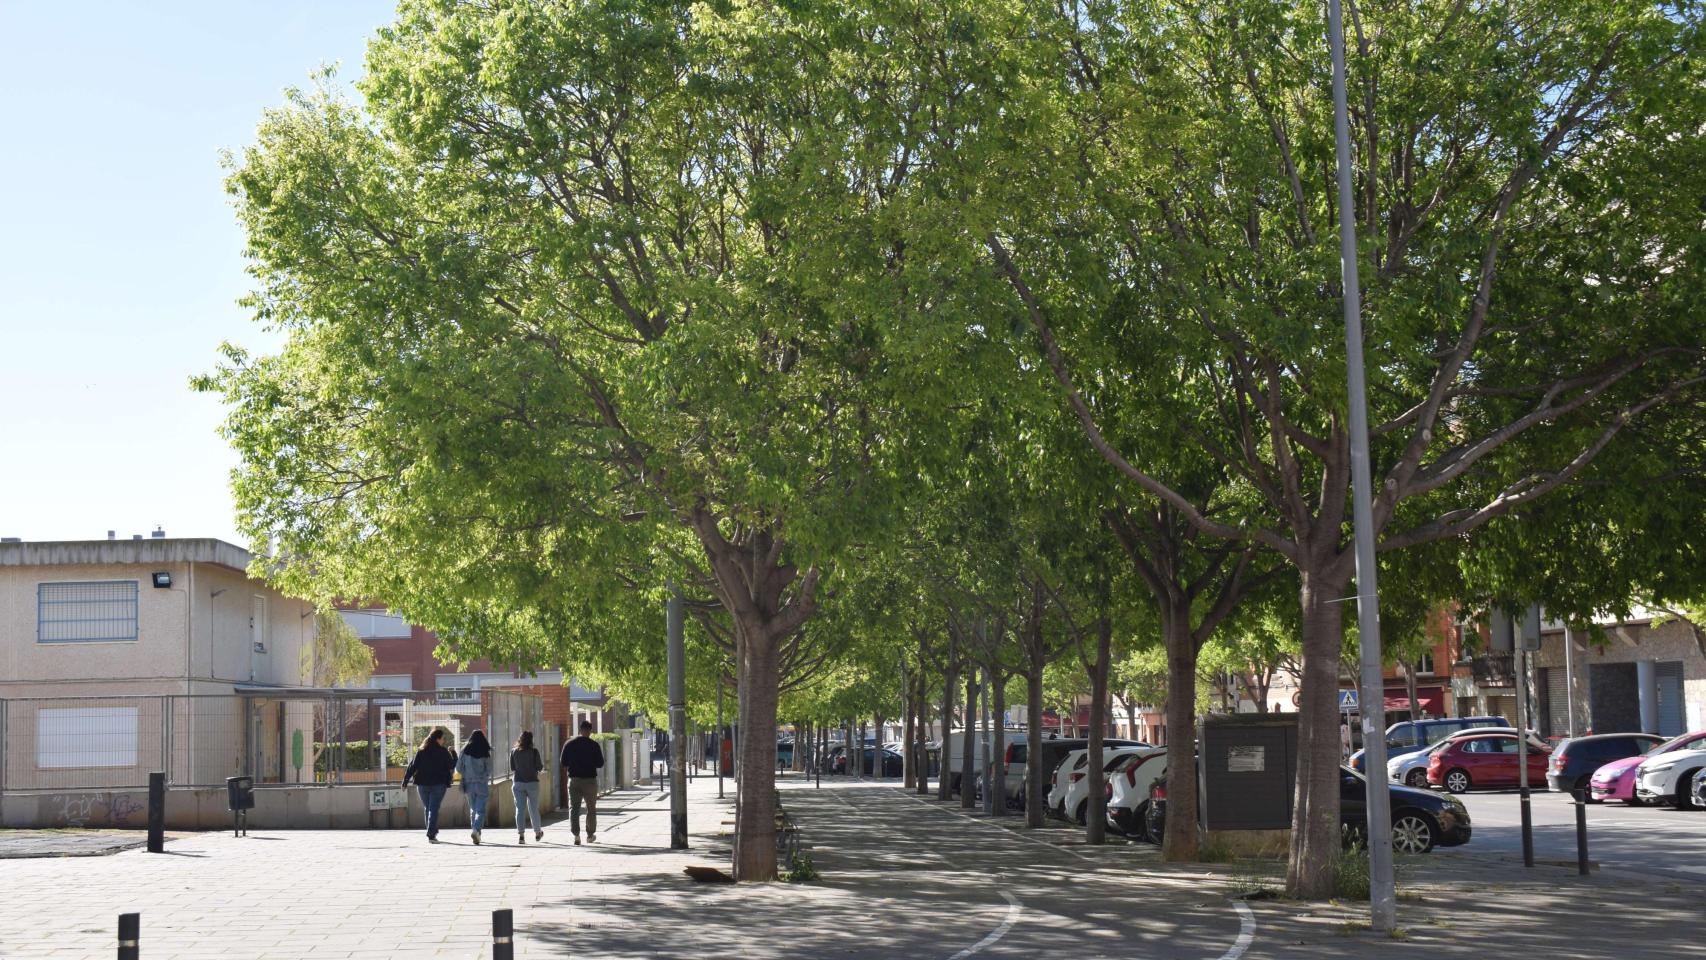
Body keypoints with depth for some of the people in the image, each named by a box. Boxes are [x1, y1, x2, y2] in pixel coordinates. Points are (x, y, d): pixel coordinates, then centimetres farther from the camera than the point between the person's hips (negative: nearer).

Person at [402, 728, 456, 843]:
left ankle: (432, 832, 23)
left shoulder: (421, 751, 2)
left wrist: (405, 781, 2)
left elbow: (412, 767, -1)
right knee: (434, 809, -5)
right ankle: (431, 835, -15)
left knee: (428, 808, 17)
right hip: (438, 785, -3)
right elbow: (452, 766, 4)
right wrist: (453, 753, 18)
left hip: (422, 785, 3)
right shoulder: (443, 752, -5)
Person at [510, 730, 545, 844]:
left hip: (518, 783, 1)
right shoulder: (534, 751, -7)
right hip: (532, 782, -1)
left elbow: (512, 769, 6)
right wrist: (543, 763, 15)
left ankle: (520, 834, -11)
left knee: (520, 809, 0)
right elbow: (539, 767, -5)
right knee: (533, 808, 12)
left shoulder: (513, 752, 0)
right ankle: (537, 832, 26)